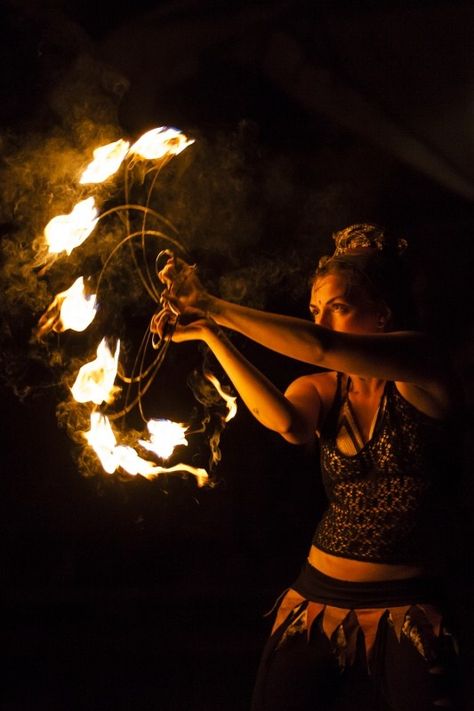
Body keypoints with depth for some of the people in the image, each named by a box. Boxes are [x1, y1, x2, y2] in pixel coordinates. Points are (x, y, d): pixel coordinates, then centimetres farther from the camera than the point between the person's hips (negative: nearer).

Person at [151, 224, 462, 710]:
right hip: (319, 600, 4)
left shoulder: (421, 368, -7)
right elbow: (285, 422, -19)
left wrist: (211, 307, -24)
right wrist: (209, 335, -23)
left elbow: (320, 347, -24)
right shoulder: (320, 390, 5)